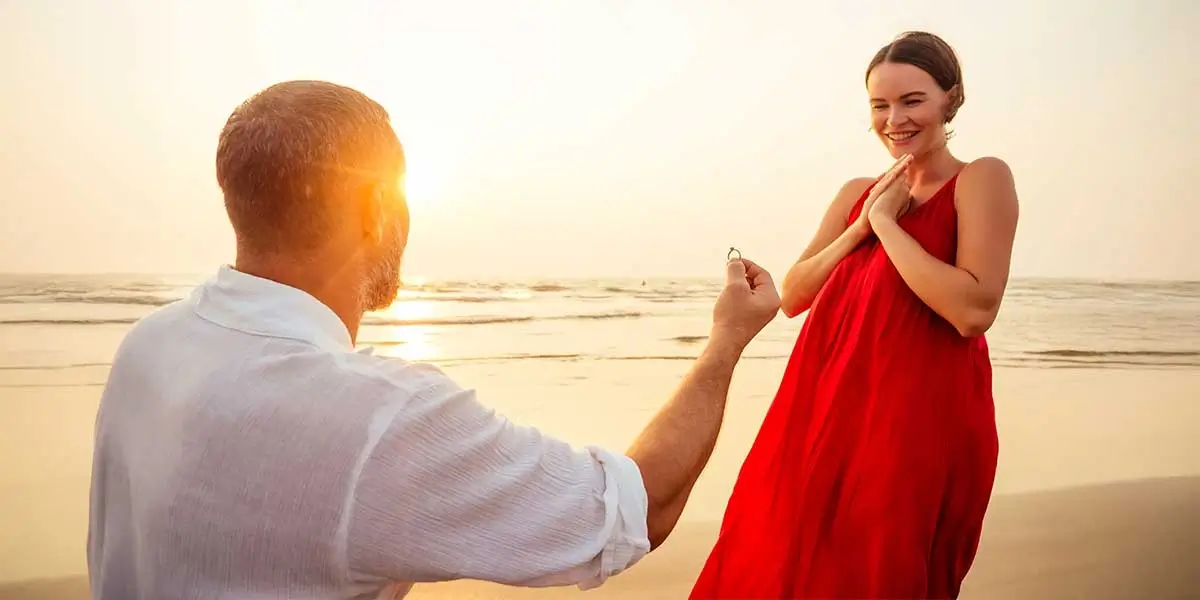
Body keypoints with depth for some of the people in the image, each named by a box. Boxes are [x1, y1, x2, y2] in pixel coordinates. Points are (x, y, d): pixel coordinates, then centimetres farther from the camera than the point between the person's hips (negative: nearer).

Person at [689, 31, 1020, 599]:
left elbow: (974, 310, -18)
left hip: (917, 421, -6)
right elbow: (792, 296, 7)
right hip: (826, 411, 6)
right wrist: (861, 227, -4)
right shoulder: (857, 193, 12)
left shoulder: (981, 179, -5)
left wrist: (886, 223, -13)